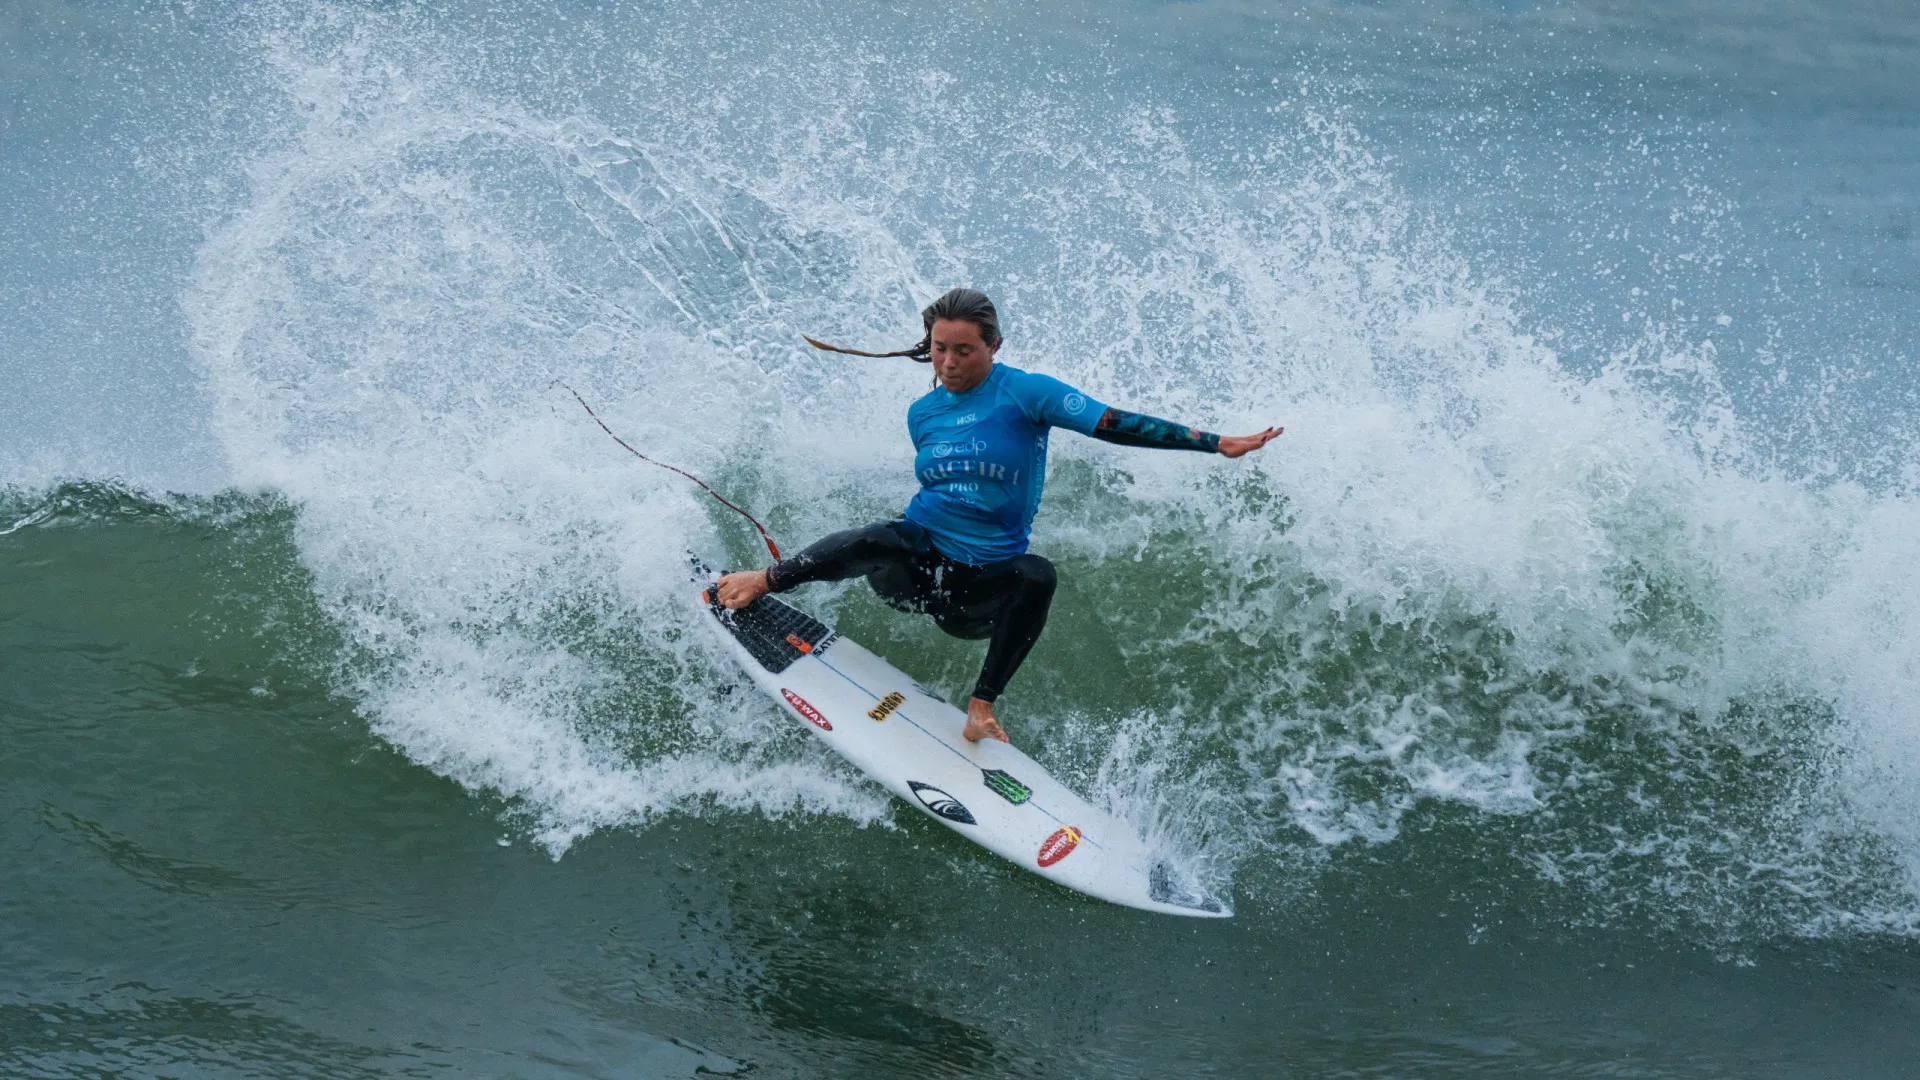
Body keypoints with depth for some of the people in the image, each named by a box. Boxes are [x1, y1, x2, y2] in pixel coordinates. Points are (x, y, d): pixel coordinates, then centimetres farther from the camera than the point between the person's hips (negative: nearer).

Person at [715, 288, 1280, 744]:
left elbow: (1116, 425, -13)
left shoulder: (1025, 393, -7)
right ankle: (766, 580, -9)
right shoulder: (921, 414, 8)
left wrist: (1216, 443, -20)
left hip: (979, 590, -1)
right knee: (874, 542, -34)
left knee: (1037, 575, -35)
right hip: (914, 558, 1)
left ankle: (983, 705, -23)